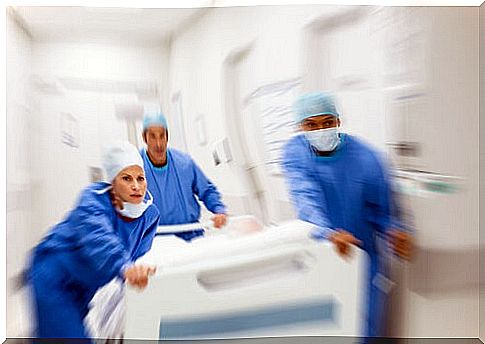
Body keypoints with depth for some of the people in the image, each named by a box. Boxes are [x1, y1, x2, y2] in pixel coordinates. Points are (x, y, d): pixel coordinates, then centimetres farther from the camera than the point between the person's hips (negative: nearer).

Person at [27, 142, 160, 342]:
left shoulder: (150, 214, -12)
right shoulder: (93, 199, -28)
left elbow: (136, 256, -8)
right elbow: (97, 238, -47)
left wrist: (139, 271, -29)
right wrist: (124, 267, -63)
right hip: (54, 279, -6)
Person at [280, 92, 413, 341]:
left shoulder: (366, 158, -12)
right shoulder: (294, 152, -11)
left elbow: (381, 210, -4)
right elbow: (306, 197, -27)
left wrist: (394, 231, -24)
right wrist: (327, 233, -42)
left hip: (362, 253, 0)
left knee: (365, 325, 13)